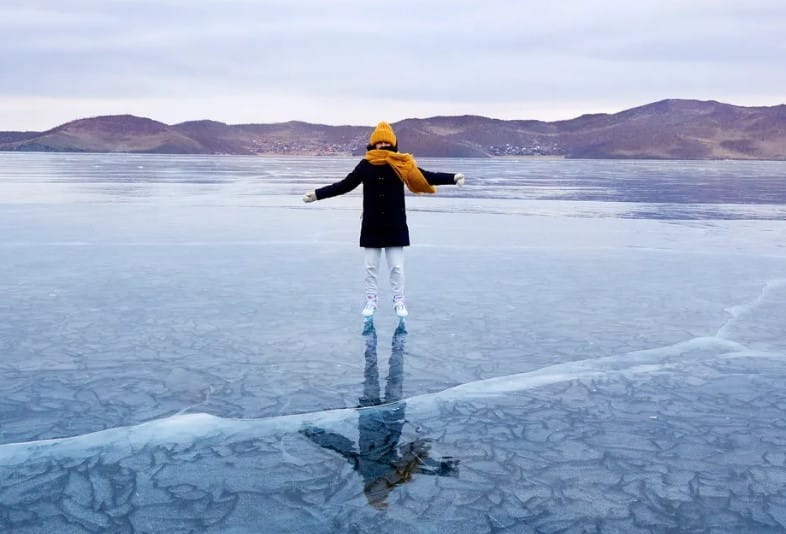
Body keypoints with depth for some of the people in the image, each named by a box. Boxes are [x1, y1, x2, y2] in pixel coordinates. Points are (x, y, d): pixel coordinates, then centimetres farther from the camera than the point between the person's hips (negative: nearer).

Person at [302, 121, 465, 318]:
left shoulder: (401, 164, -7)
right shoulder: (366, 164, -3)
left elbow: (426, 176, -9)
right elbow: (345, 185, 5)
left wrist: (453, 178, -20)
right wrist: (317, 194, 3)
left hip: (395, 225, -1)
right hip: (371, 225, 1)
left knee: (396, 267, 5)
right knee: (370, 267, 10)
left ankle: (399, 301, 19)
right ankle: (370, 301, 23)